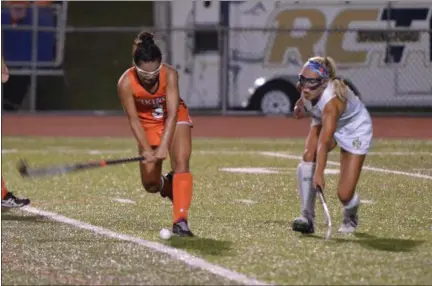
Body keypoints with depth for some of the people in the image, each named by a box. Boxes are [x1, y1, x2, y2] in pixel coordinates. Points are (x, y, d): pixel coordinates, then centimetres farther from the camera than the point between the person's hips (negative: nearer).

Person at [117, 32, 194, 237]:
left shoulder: (170, 75, -30)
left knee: (181, 164, -23)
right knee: (150, 185, 1)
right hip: (148, 124, 1)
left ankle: (180, 221, -26)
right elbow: (133, 119, -22)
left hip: (175, 120, -1)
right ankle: (167, 185, 38)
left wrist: (163, 147, -40)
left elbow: (172, 114, -32)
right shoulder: (126, 83, -29)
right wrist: (146, 149, -32)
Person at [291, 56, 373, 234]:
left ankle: (350, 218, 27)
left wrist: (319, 173, -60)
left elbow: (324, 142, -51)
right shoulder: (306, 88, -23)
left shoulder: (332, 100, -43)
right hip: (323, 121, 6)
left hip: (355, 129, -6)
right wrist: (301, 106, -15)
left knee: (345, 194, -12)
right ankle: (307, 217, -24)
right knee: (308, 156, -27)